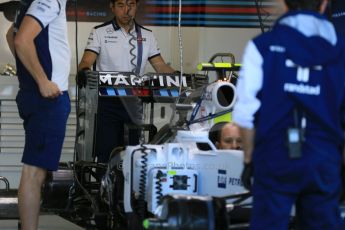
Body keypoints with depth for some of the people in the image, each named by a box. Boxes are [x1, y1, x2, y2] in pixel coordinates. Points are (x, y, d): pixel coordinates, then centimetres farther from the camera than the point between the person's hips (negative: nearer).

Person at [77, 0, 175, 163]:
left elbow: (161, 67, 8)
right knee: (107, 154, -8)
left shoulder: (146, 36, 13)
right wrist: (83, 72, -32)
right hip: (108, 102, -4)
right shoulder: (100, 33, 2)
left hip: (133, 104, 4)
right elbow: (86, 62, -8)